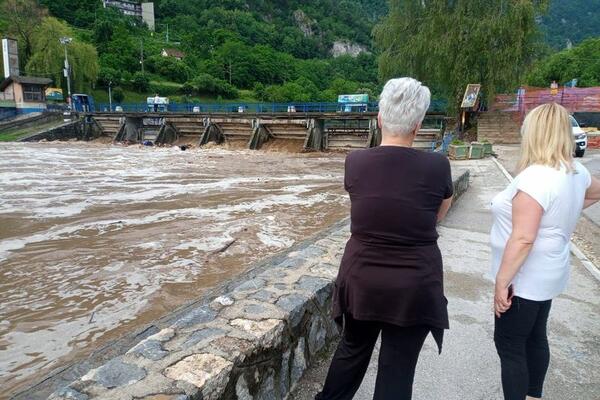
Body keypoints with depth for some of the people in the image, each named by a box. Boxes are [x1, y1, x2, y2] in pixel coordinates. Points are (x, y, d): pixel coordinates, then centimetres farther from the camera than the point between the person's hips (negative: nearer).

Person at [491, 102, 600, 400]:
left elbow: (523, 239, -29)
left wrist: (502, 281, -22)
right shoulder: (575, 172, 2)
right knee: (535, 338, 23)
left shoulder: (535, 177, -26)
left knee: (509, 346, 3)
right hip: (546, 274, 9)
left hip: (525, 278, -9)